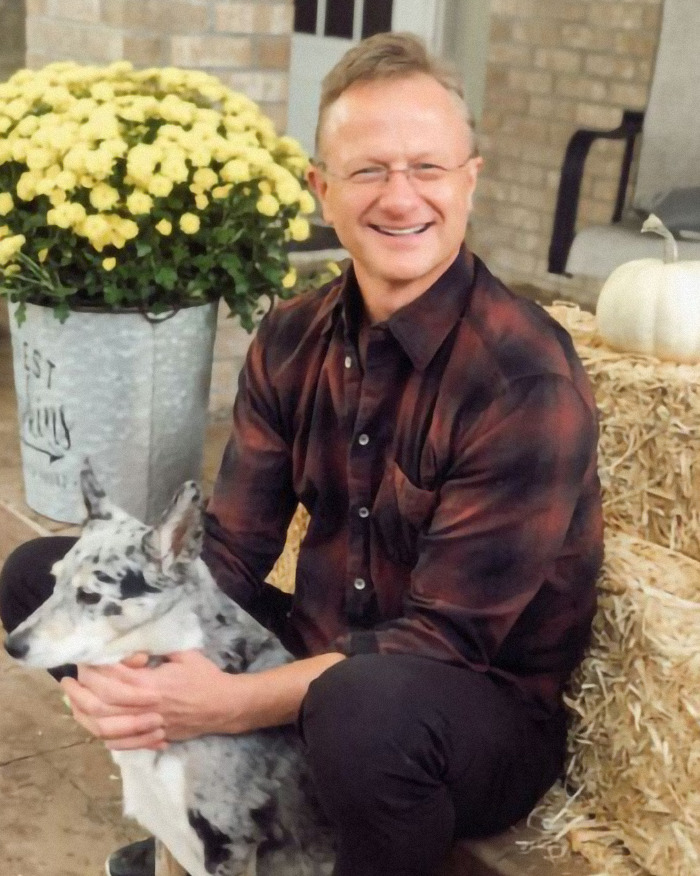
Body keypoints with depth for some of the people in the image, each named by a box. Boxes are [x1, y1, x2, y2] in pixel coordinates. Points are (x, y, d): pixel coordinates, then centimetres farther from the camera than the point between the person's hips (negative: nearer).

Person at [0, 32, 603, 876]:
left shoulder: (527, 383, -23)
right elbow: (228, 550, -3)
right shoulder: (292, 339, -2)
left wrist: (227, 703, -32)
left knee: (367, 704, -42)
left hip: (481, 705, -5)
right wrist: (139, 655, -24)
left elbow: (443, 639, -24)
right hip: (316, 652, 6)